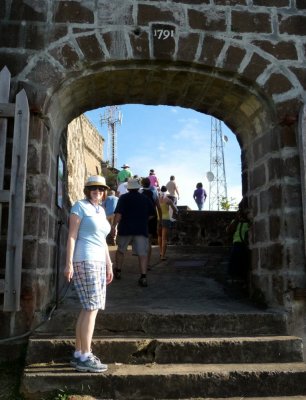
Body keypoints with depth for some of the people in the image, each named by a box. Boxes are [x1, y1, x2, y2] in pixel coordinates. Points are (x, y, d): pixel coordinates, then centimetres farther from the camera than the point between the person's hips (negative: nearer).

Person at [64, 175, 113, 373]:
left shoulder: (101, 210, 19)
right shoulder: (80, 206, -2)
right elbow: (72, 236, -8)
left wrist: (109, 265, 19)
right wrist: (69, 263, -15)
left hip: (98, 262, 8)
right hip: (85, 260, -8)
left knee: (88, 309, 8)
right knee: (92, 308, -10)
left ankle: (78, 355, 16)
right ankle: (85, 358, -4)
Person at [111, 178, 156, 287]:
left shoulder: (124, 198, -3)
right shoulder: (145, 199, 9)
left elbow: (119, 213, -14)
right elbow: (152, 214, 14)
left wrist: (114, 225, -11)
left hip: (125, 229, -1)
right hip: (141, 229, 1)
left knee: (121, 250, 18)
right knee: (142, 253, -3)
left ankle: (118, 271, 31)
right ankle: (143, 277, -11)